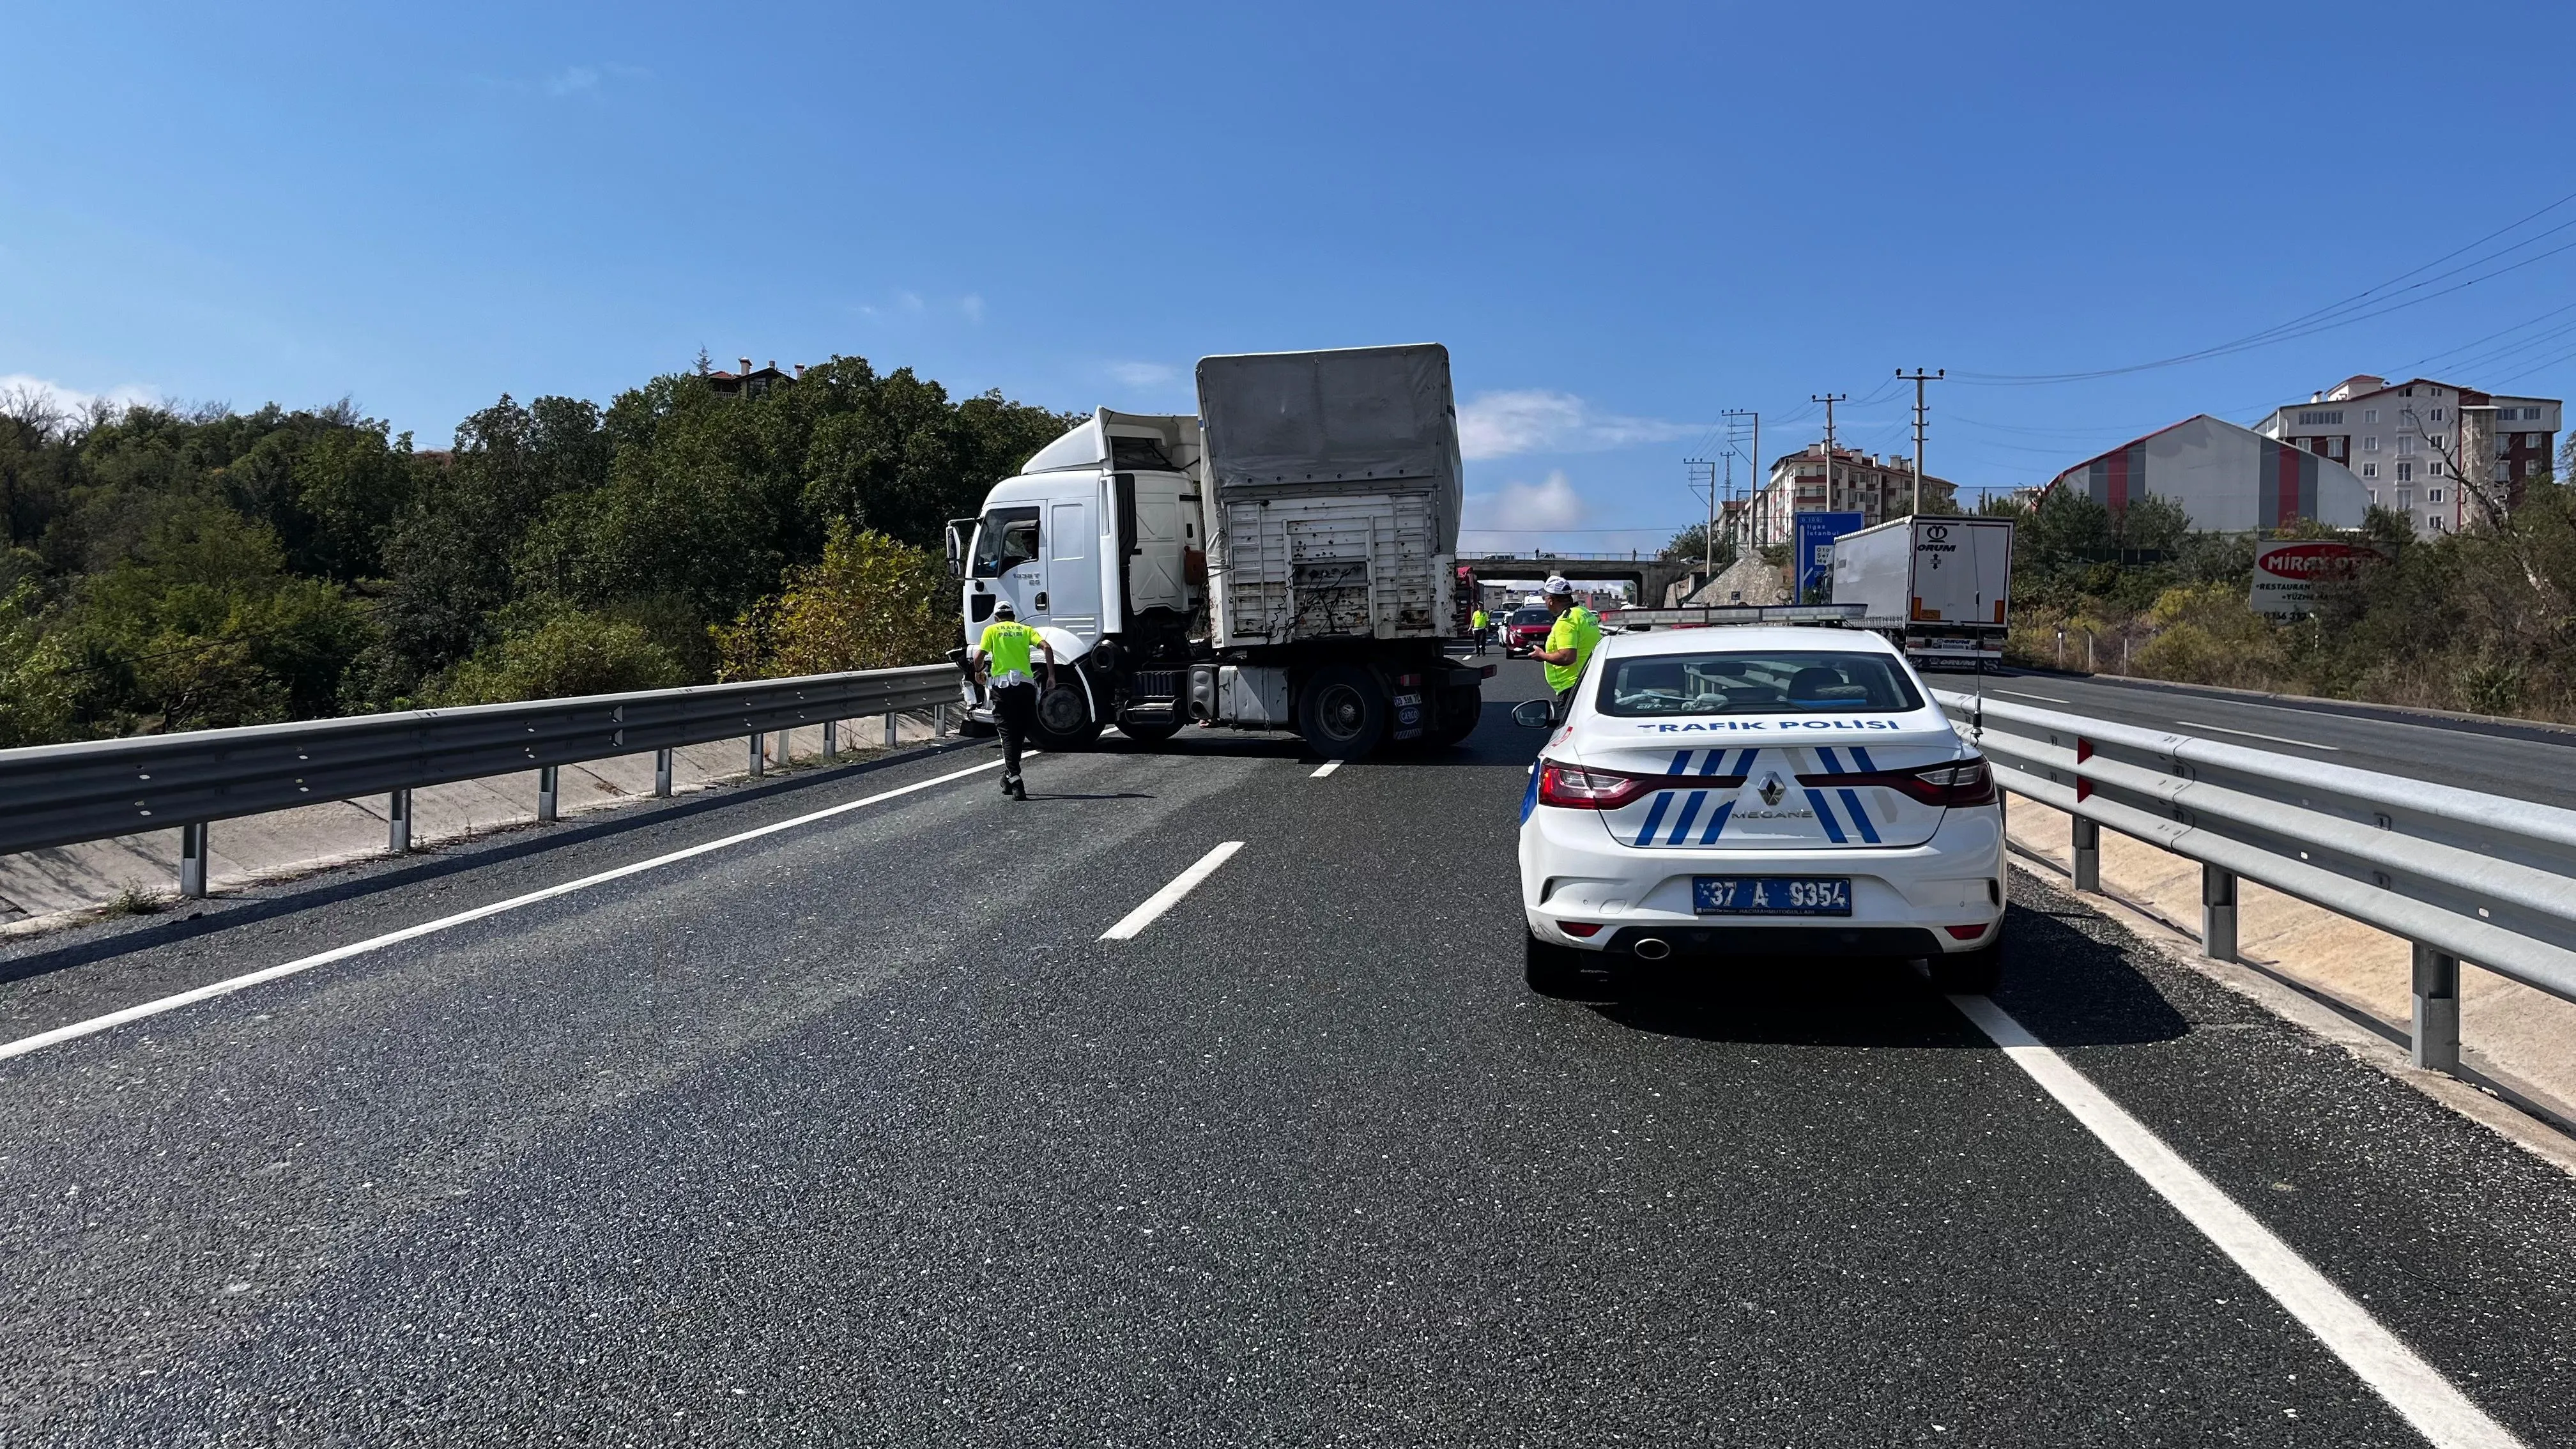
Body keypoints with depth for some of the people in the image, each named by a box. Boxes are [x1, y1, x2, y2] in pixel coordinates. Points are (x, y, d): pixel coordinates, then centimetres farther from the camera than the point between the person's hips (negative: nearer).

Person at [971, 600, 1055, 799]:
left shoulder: (991, 630, 10)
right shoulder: (1025, 630, 15)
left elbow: (979, 656, -2)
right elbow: (1046, 647, 0)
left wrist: (979, 672, 18)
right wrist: (1051, 676, 2)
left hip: (1003, 685, -2)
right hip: (1026, 685, 2)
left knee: (1008, 734, -1)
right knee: (1019, 733, 16)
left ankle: (1015, 783, -15)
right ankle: (1009, 777, 25)